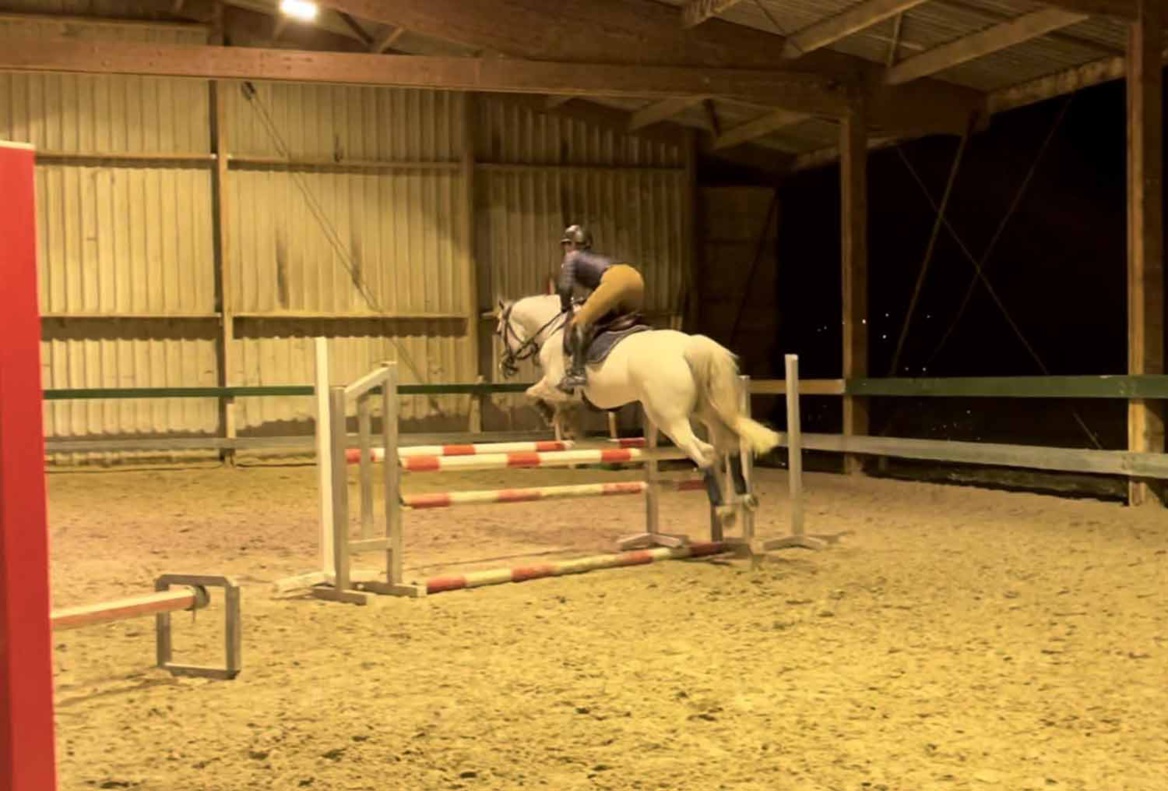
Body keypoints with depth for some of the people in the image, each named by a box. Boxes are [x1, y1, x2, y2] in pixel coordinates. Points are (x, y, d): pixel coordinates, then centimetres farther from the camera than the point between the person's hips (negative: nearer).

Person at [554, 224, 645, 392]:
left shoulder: (572, 257, 21)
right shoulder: (597, 258, 40)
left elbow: (565, 287, 6)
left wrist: (566, 307, 21)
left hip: (614, 280, -7)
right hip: (636, 276, 7)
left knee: (577, 323, -10)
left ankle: (577, 372, -26)